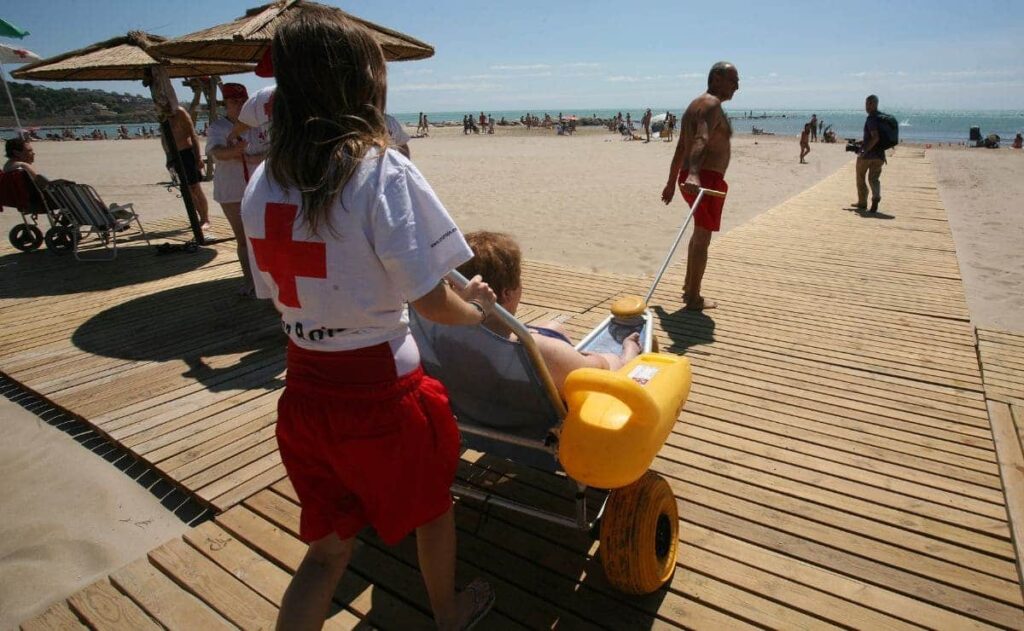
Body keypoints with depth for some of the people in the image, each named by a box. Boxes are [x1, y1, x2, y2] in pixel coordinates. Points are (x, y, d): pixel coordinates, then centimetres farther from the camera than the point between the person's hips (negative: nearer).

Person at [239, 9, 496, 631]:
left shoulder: (262, 183, 0)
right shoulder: (384, 172, -17)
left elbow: (280, 293, 6)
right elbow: (432, 301, -16)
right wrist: (476, 308, 5)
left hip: (304, 388, 5)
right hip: (378, 388, -5)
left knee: (329, 545, 23)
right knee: (432, 503, 25)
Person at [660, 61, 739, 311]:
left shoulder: (695, 105, 18)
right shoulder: (711, 104, -13)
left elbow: (680, 149, 22)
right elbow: (701, 141, -33)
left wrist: (672, 183, 26)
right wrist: (693, 175, -49)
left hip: (692, 178, 10)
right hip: (706, 180, -10)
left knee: (699, 233, 24)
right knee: (702, 238, -2)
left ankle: (689, 286, 35)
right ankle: (693, 299, 5)